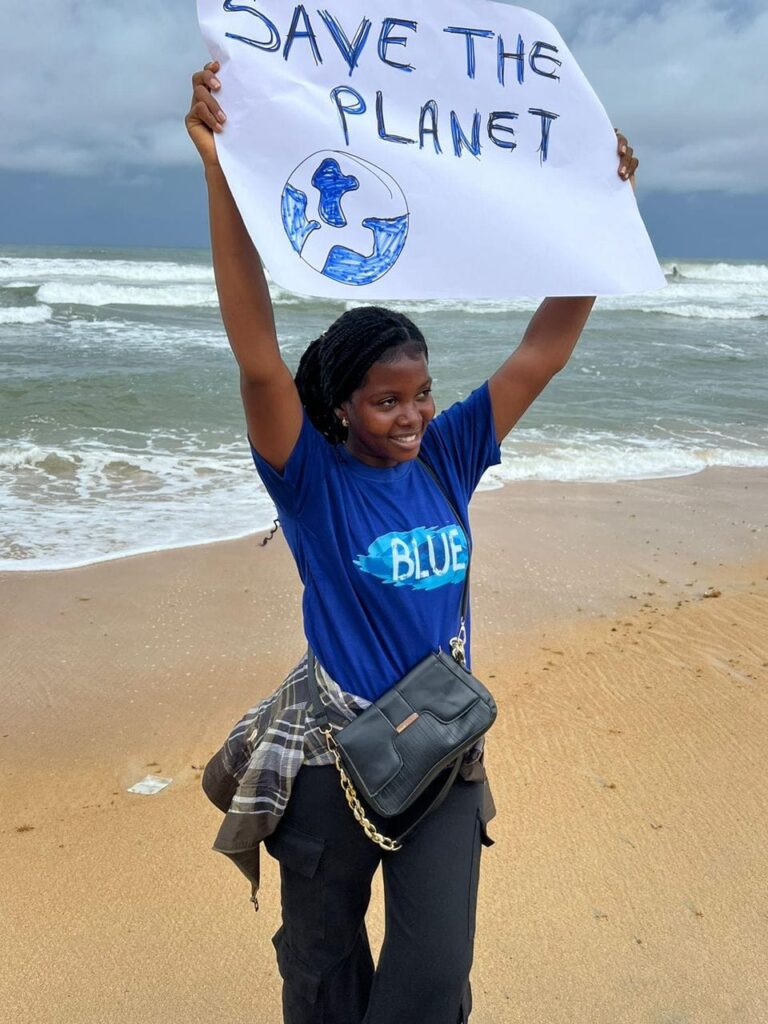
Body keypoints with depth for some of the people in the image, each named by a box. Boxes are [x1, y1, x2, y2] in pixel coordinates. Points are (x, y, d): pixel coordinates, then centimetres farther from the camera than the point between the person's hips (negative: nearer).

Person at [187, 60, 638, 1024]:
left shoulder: (447, 457, -4)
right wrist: (221, 174, -40)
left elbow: (541, 353, -3)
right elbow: (257, 353, -30)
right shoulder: (312, 478, -15)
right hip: (333, 751, -3)